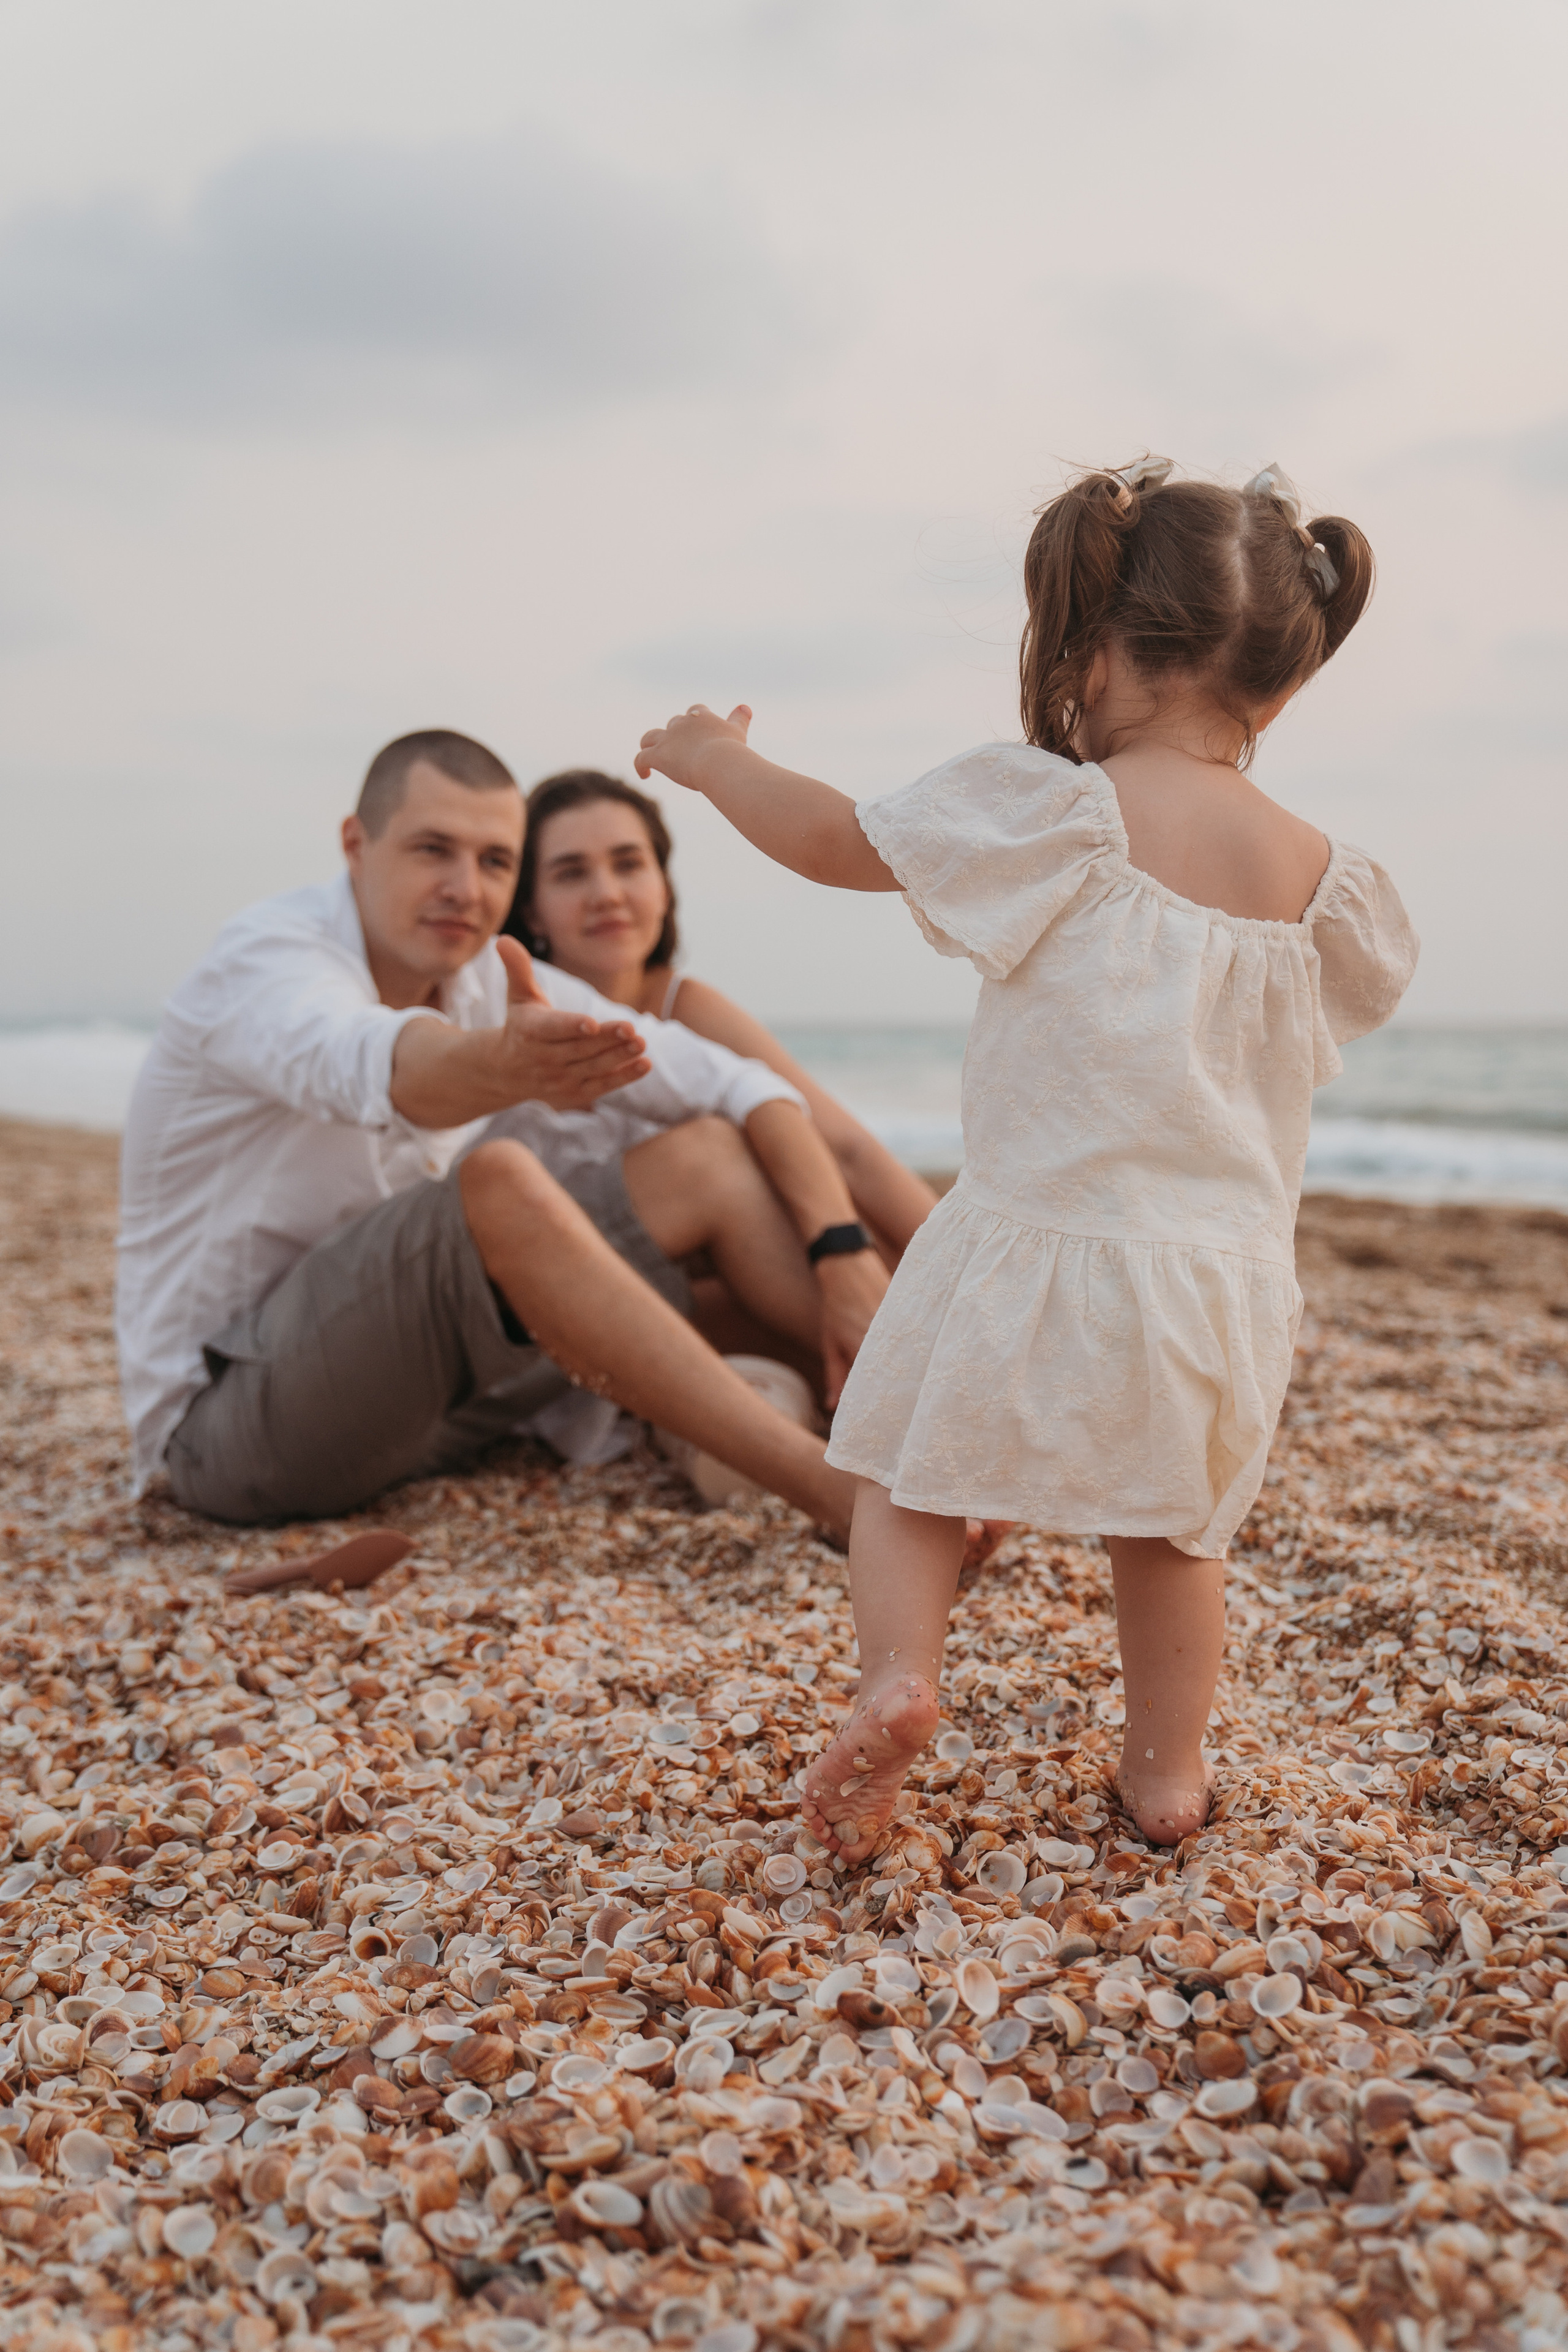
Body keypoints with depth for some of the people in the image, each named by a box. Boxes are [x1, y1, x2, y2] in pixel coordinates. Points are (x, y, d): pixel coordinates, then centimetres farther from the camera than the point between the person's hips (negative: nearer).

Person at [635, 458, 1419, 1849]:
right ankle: (1168, 1769, 26)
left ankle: (898, 1674, -4)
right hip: (1227, 1276, 4)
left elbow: (837, 840, -2)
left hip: (1040, 1250, -4)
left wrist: (717, 759, 17)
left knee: (908, 1472, 14)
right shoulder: (1319, 879, 2)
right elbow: (1366, 983, 24)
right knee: (1175, 1529, 20)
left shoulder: (1052, 812, -10)